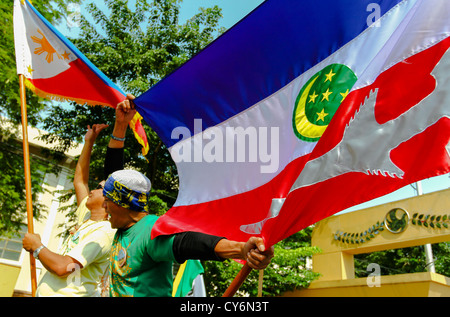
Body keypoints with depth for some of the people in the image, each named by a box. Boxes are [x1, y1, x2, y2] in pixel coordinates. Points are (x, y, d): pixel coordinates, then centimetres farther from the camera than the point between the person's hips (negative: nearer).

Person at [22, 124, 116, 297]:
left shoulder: (103, 233, -19)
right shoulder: (88, 218, 8)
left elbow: (62, 267, -25)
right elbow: (79, 180, 16)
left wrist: (36, 247, -8)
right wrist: (88, 142, 14)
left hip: (65, 294, -8)